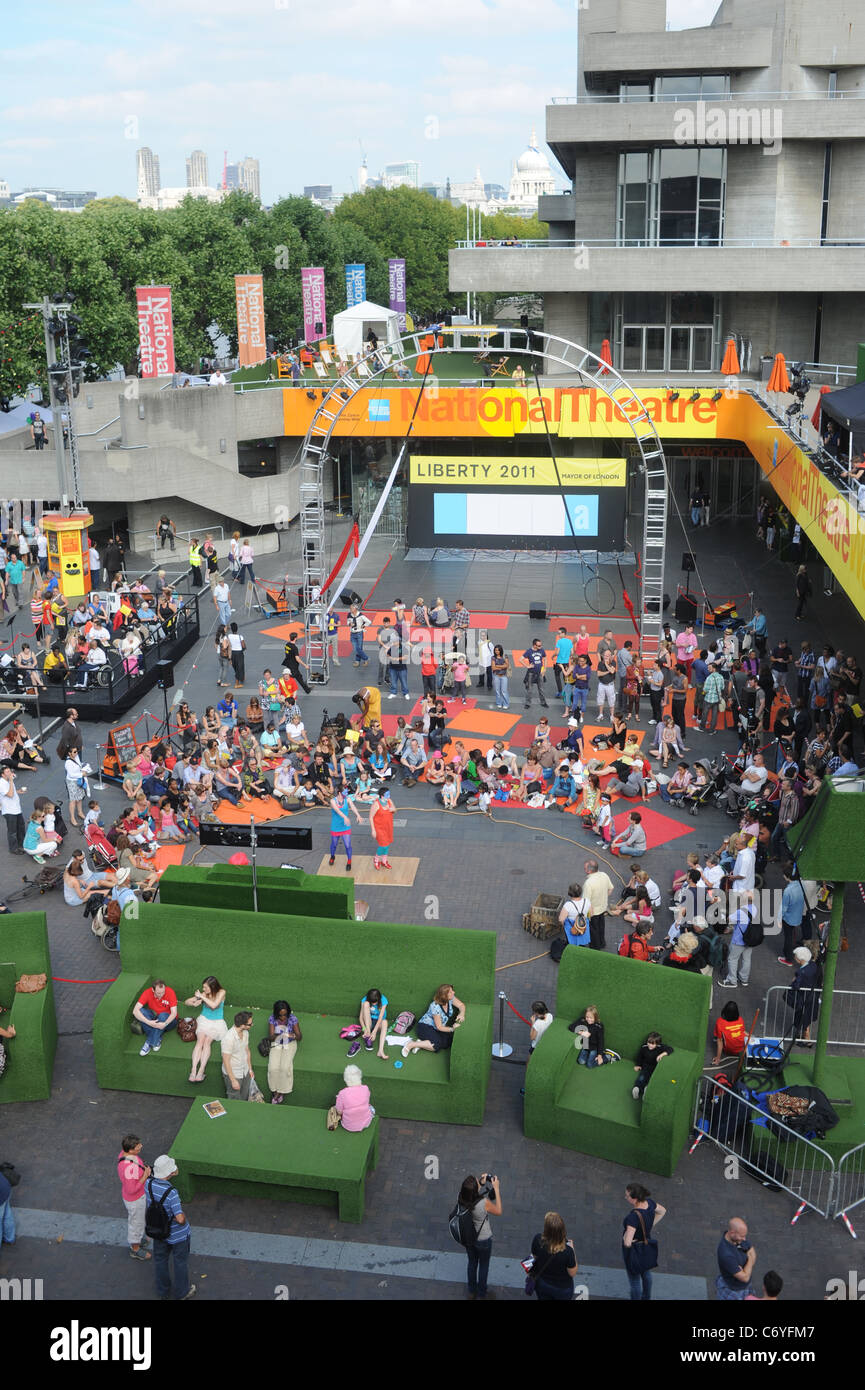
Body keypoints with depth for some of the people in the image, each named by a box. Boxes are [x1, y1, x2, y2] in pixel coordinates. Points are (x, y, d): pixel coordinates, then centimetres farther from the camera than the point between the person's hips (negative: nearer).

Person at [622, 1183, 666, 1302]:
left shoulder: (634, 1216, -42)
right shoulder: (649, 1202, -20)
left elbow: (627, 1242, -46)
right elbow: (662, 1211, 2)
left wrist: (626, 1237, -23)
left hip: (634, 1251, -8)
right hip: (647, 1244, 8)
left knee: (634, 1281, 19)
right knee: (646, 1273, 32)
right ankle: (646, 1298, 56)